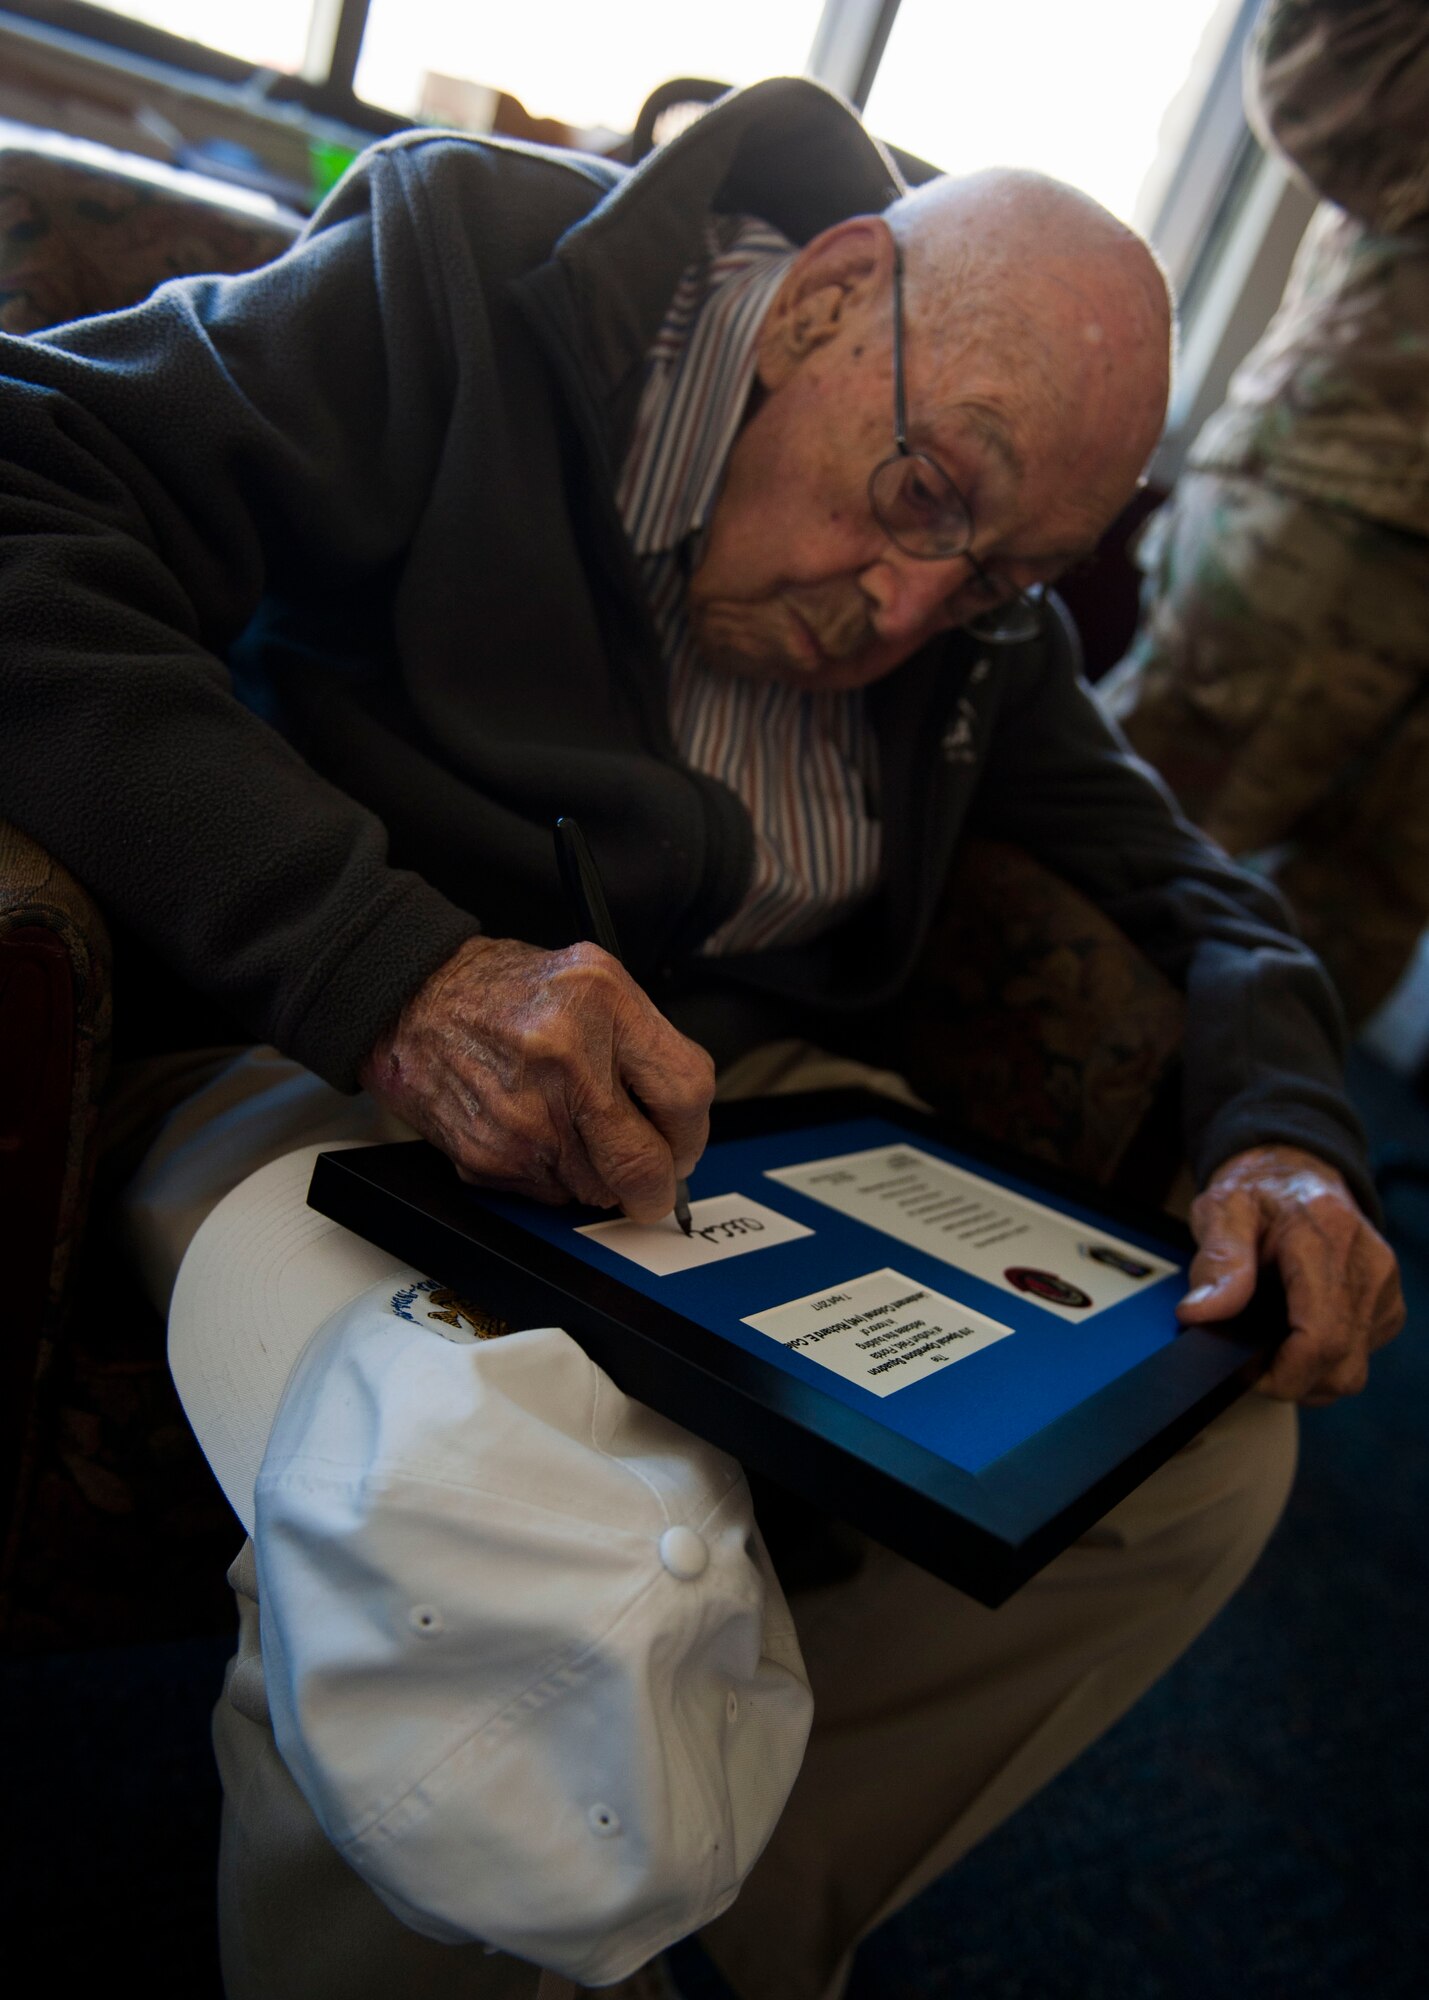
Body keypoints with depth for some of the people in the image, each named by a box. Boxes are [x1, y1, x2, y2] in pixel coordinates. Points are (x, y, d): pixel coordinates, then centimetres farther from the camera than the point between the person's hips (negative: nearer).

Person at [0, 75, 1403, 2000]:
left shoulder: (984, 610, 9)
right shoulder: (476, 266, -8)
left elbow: (1182, 881, 15)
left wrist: (1287, 1132, -8)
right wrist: (394, 969, -32)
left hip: (767, 1110, 6)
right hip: (339, 1075, -5)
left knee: (1216, 1445, -10)